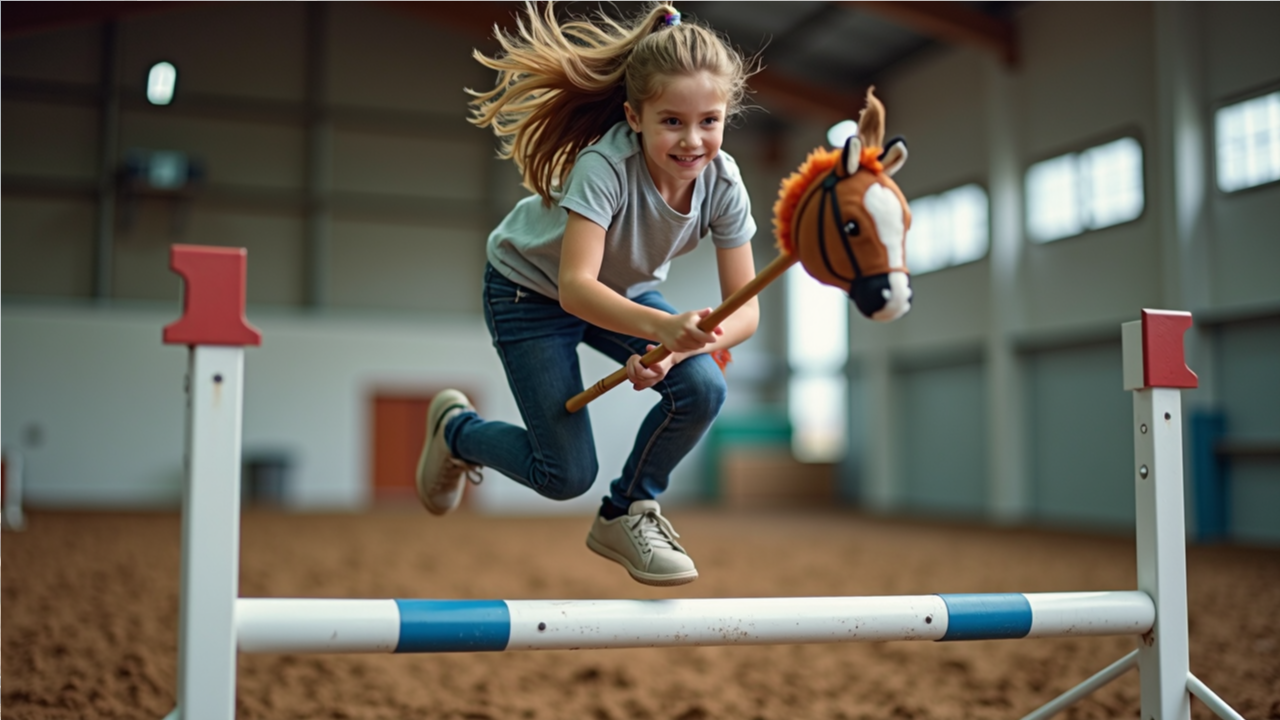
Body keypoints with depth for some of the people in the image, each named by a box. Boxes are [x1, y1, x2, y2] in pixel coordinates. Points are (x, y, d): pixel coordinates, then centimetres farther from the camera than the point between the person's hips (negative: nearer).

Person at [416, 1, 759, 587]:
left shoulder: (722, 181, -22)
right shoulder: (606, 165, -36)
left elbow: (744, 309, -21)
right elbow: (575, 287, -45)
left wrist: (678, 349, -40)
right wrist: (662, 326, -61)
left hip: (625, 291, 5)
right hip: (529, 289, -5)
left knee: (703, 389, -20)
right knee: (567, 476, -7)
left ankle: (628, 514, 6)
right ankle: (455, 428, 25)